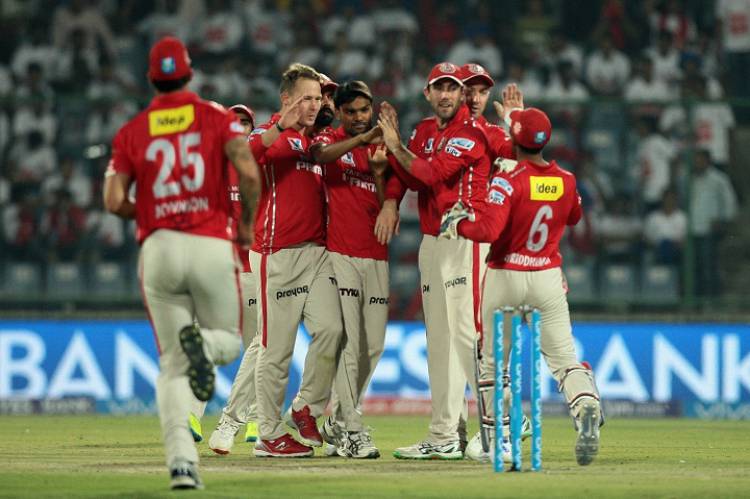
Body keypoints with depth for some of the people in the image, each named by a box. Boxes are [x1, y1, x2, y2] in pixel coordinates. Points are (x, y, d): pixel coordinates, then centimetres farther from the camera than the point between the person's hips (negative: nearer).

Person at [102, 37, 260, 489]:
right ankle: (201, 342, -23)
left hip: (158, 248, 1)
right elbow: (249, 171, -11)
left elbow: (115, 201, 0)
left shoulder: (132, 131, 7)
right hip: (213, 247, -1)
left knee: (172, 365, 8)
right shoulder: (217, 117, 3)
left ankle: (181, 461, -12)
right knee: (230, 341, 17)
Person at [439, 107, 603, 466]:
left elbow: (489, 230, -27)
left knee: (493, 360, 14)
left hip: (505, 277, -3)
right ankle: (586, 405, -28)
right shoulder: (564, 180, -1)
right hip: (548, 277, 3)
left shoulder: (508, 179, -16)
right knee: (563, 357, 0)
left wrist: (457, 224, -8)